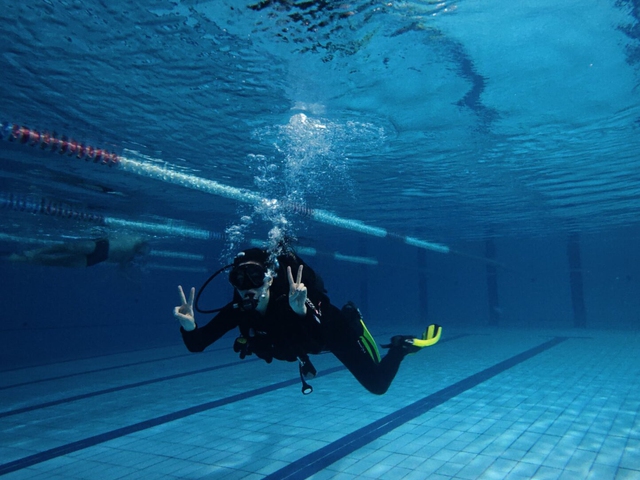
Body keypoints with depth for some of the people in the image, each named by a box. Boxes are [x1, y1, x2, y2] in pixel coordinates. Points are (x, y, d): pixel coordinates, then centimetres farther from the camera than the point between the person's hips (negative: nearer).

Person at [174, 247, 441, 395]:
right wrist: (188, 327, -53)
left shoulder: (291, 300, -44)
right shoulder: (238, 311, -30)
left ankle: (403, 346, 26)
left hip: (336, 330, -5)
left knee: (378, 385, 1)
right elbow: (196, 345, -31)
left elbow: (322, 340, -58)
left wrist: (301, 312, -75)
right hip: (303, 341, 6)